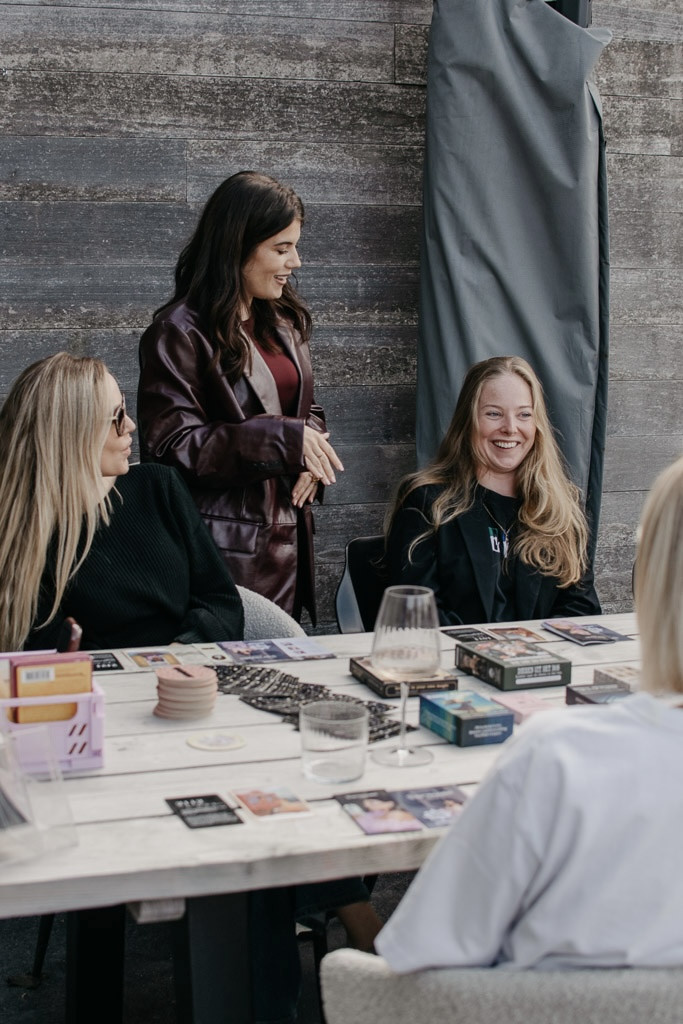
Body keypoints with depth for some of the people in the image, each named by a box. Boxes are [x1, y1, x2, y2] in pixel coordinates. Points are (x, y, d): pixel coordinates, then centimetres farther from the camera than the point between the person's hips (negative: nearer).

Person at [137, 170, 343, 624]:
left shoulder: (284, 321, 14)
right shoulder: (179, 333, -11)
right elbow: (174, 444, -17)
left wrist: (311, 459, -1)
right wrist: (282, 439, -20)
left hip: (288, 540, 7)